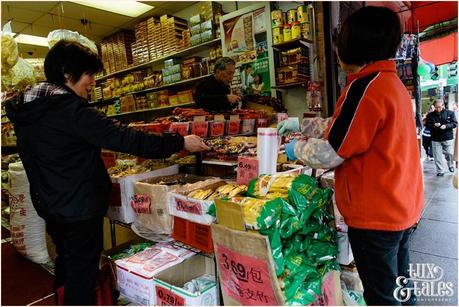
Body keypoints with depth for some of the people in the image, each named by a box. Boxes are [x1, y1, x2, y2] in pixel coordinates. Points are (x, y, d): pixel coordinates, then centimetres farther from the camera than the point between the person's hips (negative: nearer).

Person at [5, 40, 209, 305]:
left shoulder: (25, 108, 5)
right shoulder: (72, 109, -23)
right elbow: (125, 138, -27)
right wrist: (179, 142, -22)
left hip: (49, 204, 9)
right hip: (79, 207, -9)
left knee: (66, 262, 26)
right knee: (82, 273, 6)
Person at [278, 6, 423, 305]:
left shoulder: (366, 86, -20)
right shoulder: (392, 81, 10)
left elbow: (330, 154, -19)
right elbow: (345, 128, 17)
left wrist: (297, 147, -1)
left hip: (375, 215, -9)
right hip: (403, 209, 9)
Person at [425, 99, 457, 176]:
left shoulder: (450, 113, 1)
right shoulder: (430, 115, 2)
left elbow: (455, 123, -2)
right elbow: (427, 125, -1)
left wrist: (446, 126, -20)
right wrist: (434, 125, -21)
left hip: (448, 138, 0)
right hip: (436, 139, 0)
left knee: (449, 153, 6)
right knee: (437, 156, 1)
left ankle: (451, 165, 36)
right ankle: (440, 171, 9)